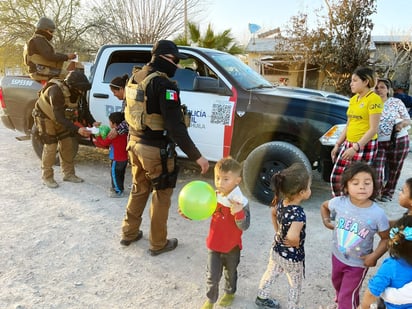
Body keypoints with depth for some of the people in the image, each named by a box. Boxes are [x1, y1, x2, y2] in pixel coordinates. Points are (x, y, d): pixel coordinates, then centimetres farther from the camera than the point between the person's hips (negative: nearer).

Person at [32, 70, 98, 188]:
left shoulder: (76, 92, -16)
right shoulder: (57, 91, -37)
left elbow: (83, 109, -5)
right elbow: (59, 117, -40)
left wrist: (92, 122, -23)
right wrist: (77, 130, -48)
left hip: (60, 117, 7)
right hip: (45, 117, -7)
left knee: (67, 144, 5)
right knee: (51, 146, -8)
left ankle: (68, 174, 16)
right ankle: (47, 177, 7)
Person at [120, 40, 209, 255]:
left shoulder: (135, 78, 7)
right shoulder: (164, 85, -21)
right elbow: (175, 126, -26)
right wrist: (196, 156, -24)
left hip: (135, 143, 8)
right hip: (156, 150, -8)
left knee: (139, 189, 24)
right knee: (162, 195, 9)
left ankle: (129, 233, 37)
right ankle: (158, 244, 23)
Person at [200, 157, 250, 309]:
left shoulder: (241, 202, -24)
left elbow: (244, 227, -24)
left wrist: (238, 213, -42)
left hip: (232, 246, -2)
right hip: (214, 244, 2)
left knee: (230, 272, 24)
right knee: (212, 276, 11)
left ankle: (230, 293, 52)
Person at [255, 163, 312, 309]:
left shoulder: (281, 202, -12)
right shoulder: (299, 213, -35)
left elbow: (273, 213, 10)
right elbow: (292, 237, -47)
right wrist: (296, 243, -25)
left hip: (276, 250, 7)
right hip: (293, 257, -7)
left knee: (270, 274, 29)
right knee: (295, 285, 19)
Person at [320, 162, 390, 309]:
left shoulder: (378, 214, -26)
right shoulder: (339, 202, -20)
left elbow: (386, 238, -12)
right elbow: (324, 206, 4)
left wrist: (374, 256, -22)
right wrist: (326, 221, -6)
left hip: (358, 263, -4)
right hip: (337, 255, 4)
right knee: (337, 283, 32)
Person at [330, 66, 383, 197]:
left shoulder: (374, 99, -11)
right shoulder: (353, 99, 12)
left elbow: (373, 129, -16)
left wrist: (355, 148, -22)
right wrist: (337, 144, 13)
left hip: (365, 146, -8)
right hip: (348, 144, 8)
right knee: (335, 177, 7)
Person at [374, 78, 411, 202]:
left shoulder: (396, 102, -1)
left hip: (399, 141, 0)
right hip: (378, 143, 0)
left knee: (394, 169, 11)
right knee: (376, 170, -13)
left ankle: (387, 193, 30)